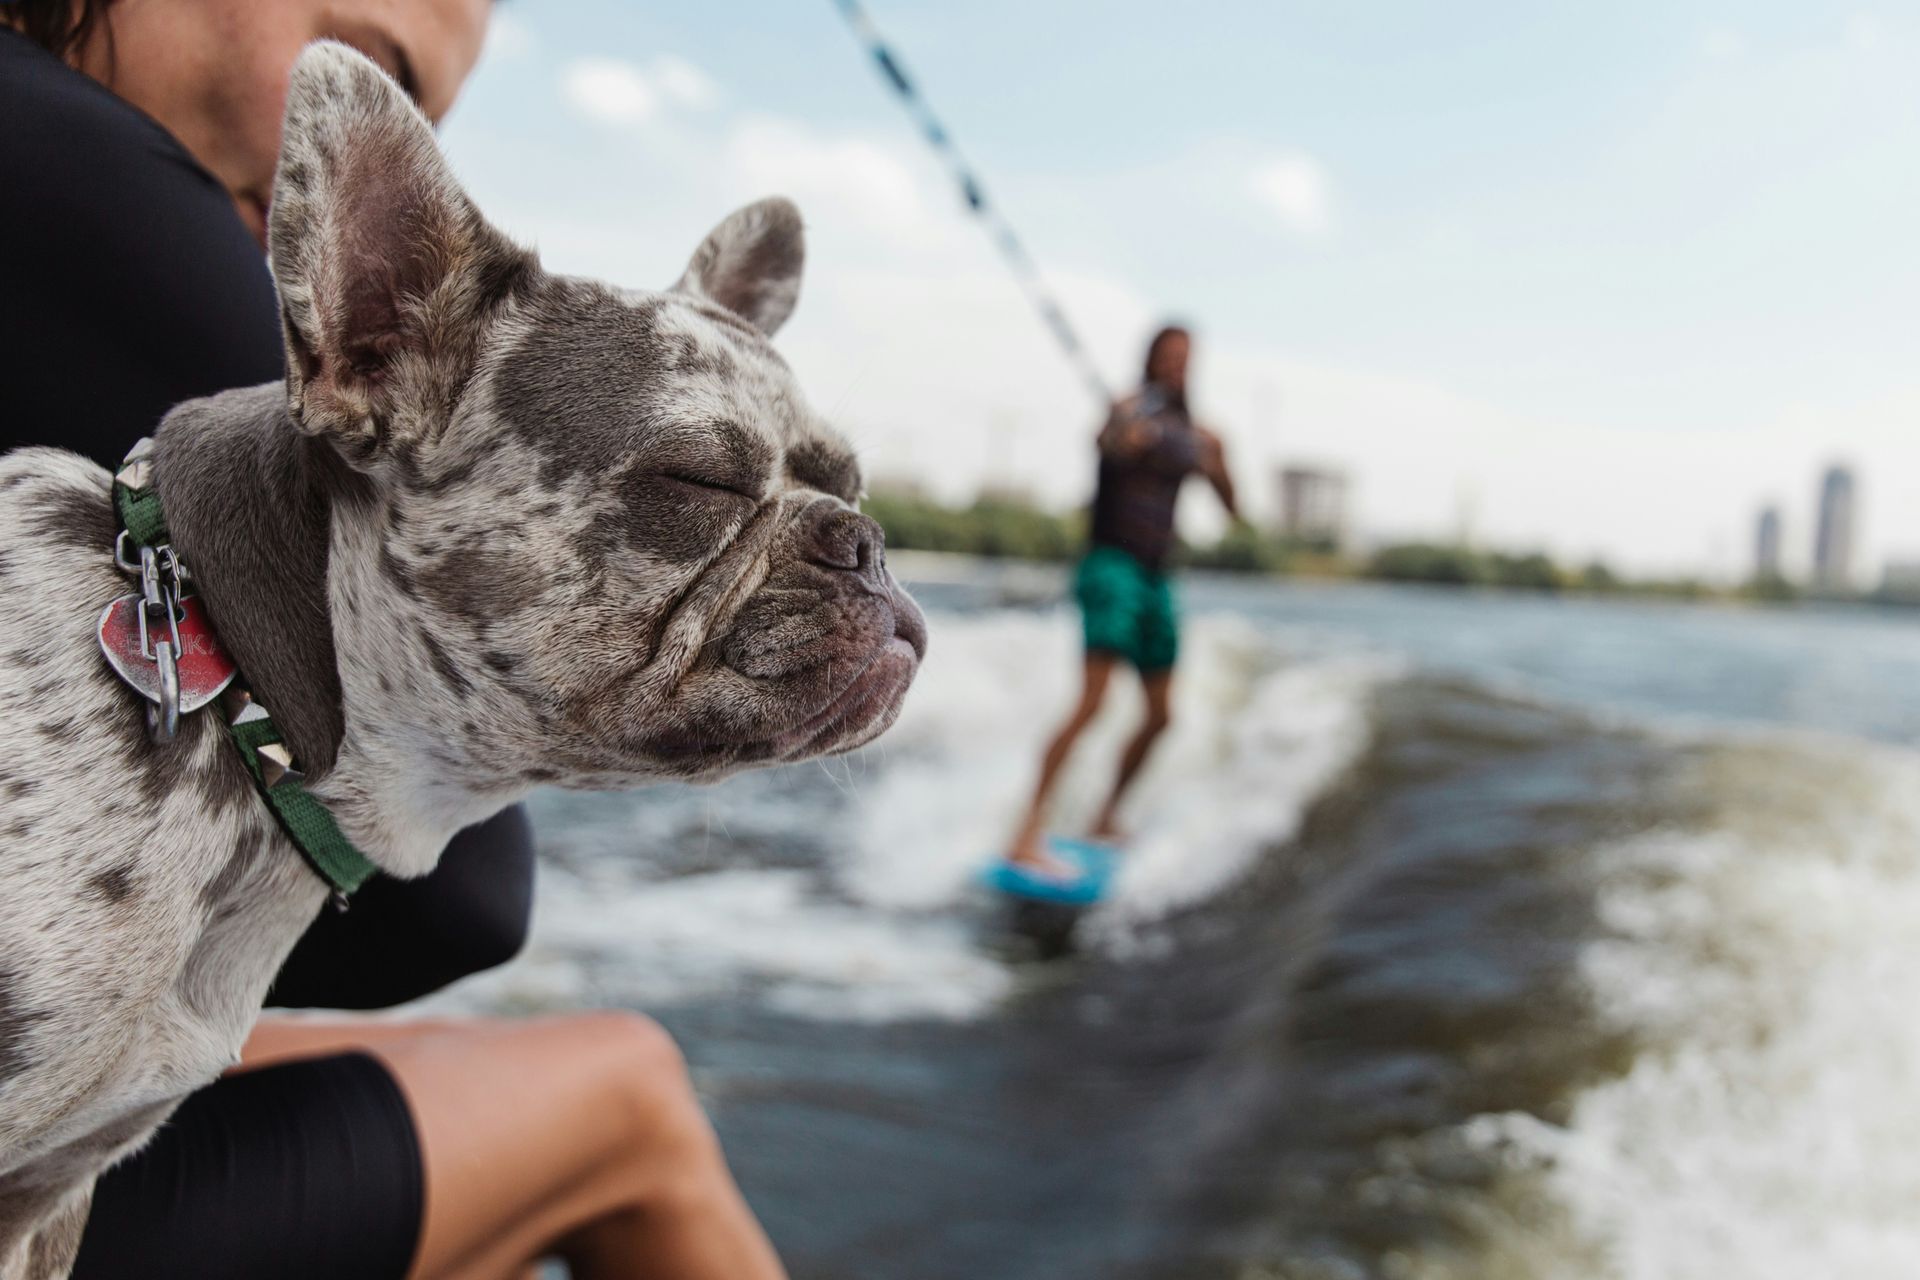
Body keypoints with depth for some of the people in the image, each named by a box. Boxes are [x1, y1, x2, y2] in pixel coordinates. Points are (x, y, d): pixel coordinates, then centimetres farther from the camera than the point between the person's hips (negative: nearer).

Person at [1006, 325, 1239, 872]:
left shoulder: (1196, 438, 15)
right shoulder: (1133, 409, -5)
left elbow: (1232, 509, 14)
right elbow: (1109, 441, -27)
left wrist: (1219, 467, -6)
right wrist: (1121, 438, -51)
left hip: (1155, 578, 8)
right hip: (1113, 566, -8)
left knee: (1161, 715, 14)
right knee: (1091, 703, -20)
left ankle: (1105, 819, 30)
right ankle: (1029, 836, -22)